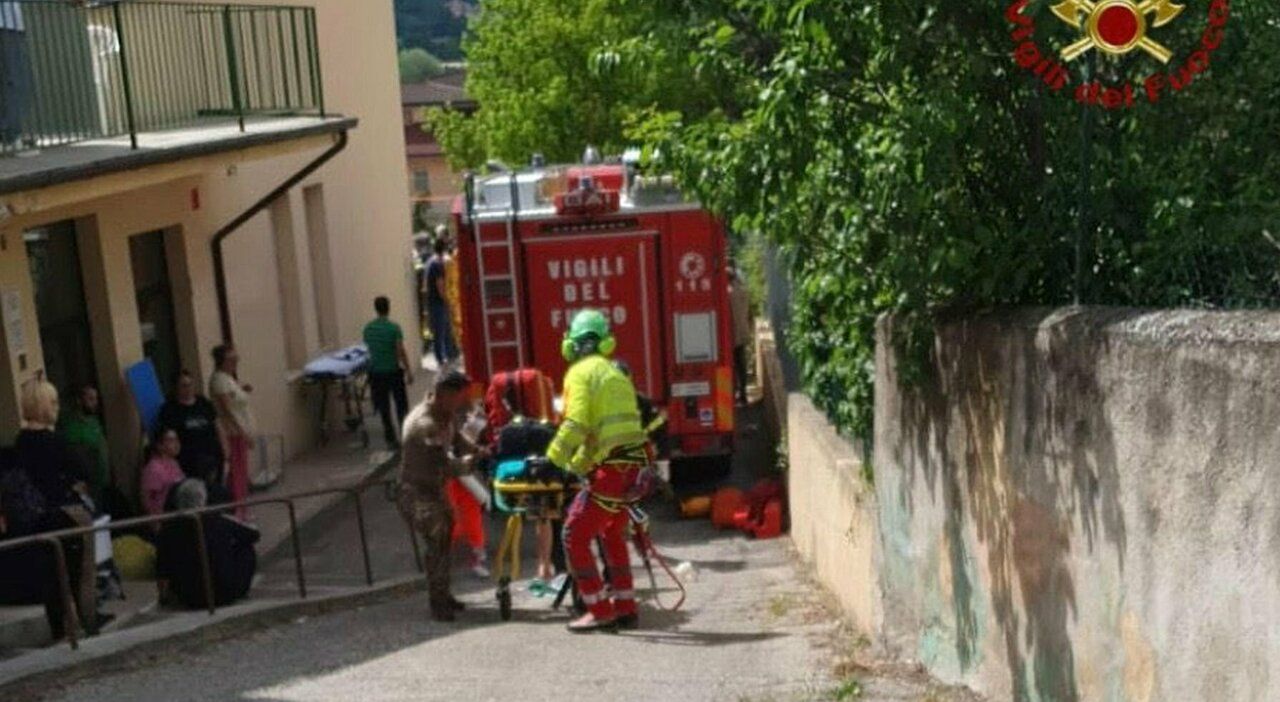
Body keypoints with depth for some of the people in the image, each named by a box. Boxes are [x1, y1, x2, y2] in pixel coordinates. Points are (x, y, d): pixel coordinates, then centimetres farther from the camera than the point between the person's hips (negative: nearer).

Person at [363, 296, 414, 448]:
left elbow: (369, 348, 12)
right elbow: (401, 352, -16)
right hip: (394, 371, -3)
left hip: (376, 372, 3)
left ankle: (391, 439, 12)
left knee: (384, 407, 10)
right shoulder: (394, 328, -14)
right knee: (401, 405, 11)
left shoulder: (368, 328, 0)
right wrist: (409, 371, -9)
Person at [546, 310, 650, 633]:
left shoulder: (580, 373, -5)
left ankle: (599, 611, -1)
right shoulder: (616, 373, 21)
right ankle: (625, 608, 28)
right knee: (613, 535, 24)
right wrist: (575, 464, 27)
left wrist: (553, 461, -9)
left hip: (612, 469, -9)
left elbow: (575, 425, -18)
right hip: (634, 465, 9)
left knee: (575, 535, 0)